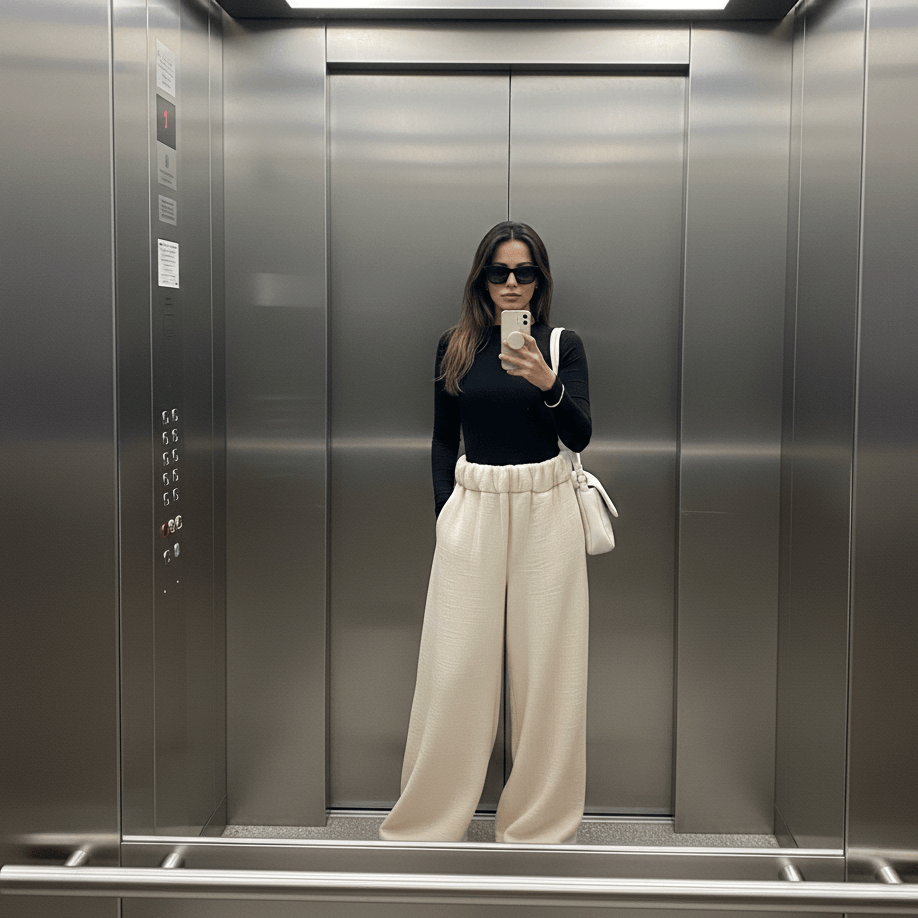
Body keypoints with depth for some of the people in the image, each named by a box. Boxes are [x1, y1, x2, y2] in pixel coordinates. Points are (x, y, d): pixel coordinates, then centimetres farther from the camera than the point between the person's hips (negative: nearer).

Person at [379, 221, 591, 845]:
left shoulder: (563, 345, 2)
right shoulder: (456, 346, 7)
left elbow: (581, 435, -10)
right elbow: (443, 440, 13)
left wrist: (547, 384, -27)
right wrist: (445, 512, 4)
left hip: (545, 512, -1)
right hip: (470, 510, 1)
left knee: (544, 665, 3)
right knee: (455, 665, 0)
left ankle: (539, 823, 19)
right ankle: (427, 821, 15)